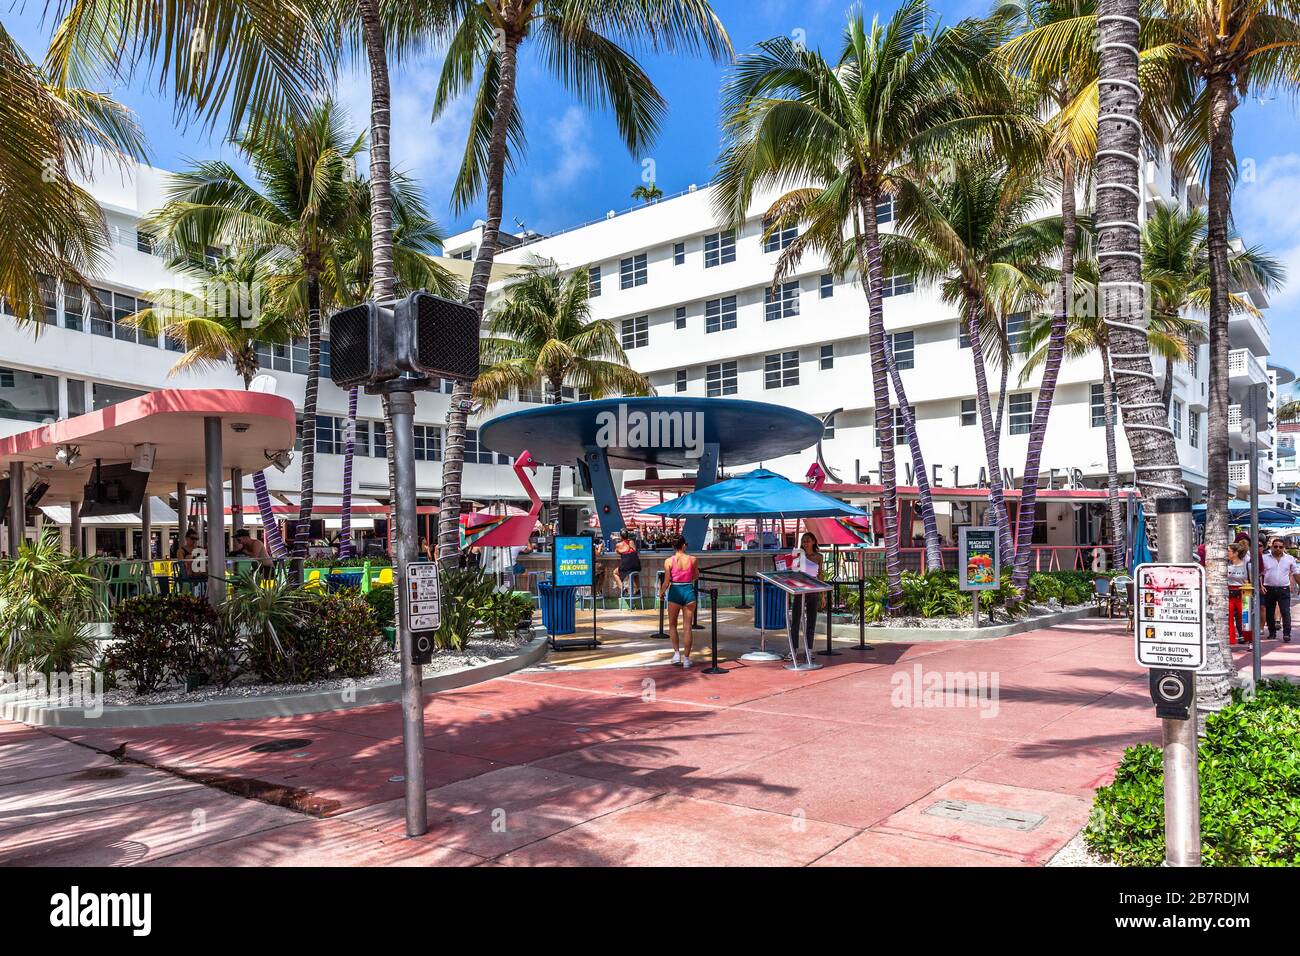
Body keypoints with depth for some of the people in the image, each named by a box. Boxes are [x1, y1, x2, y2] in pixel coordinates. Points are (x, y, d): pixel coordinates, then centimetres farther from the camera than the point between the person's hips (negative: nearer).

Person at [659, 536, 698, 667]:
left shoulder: (669, 561, -8)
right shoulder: (692, 559, -5)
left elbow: (666, 582, -7)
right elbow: (696, 577, 7)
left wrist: (661, 593, 10)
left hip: (675, 593, -1)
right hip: (689, 592, 1)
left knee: (672, 625, 18)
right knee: (687, 627, 7)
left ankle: (677, 653, 8)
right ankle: (686, 658, 9)